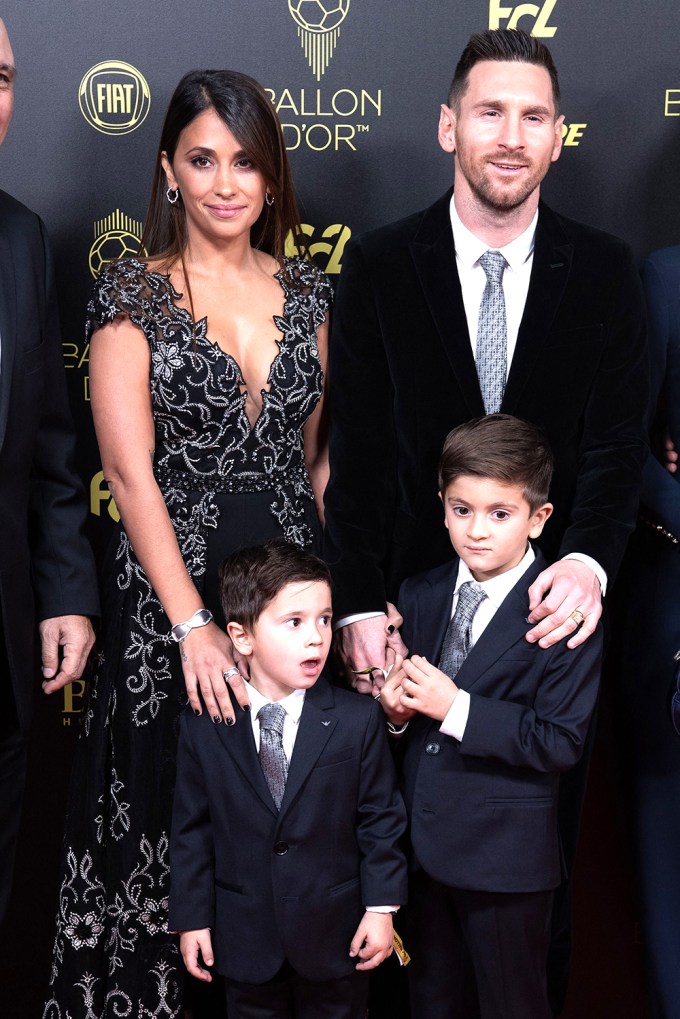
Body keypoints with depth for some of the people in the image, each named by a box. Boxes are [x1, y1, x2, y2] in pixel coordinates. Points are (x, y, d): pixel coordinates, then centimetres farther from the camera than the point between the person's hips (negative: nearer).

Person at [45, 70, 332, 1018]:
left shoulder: (306, 291, 7)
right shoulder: (132, 296, -5)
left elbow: (317, 449, 13)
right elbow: (130, 470, -12)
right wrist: (192, 623, -18)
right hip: (171, 582, -3)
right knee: (174, 799, 6)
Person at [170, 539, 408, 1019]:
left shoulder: (359, 719, -10)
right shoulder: (203, 725, -8)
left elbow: (381, 819, -5)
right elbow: (192, 830, -2)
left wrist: (382, 908, -5)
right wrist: (192, 919, 0)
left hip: (335, 938, 0)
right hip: (246, 940, 1)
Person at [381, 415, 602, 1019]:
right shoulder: (419, 596, 3)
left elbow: (561, 742, -22)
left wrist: (456, 709, -26)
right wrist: (397, 707, -10)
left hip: (506, 855, -5)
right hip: (420, 838, 6)